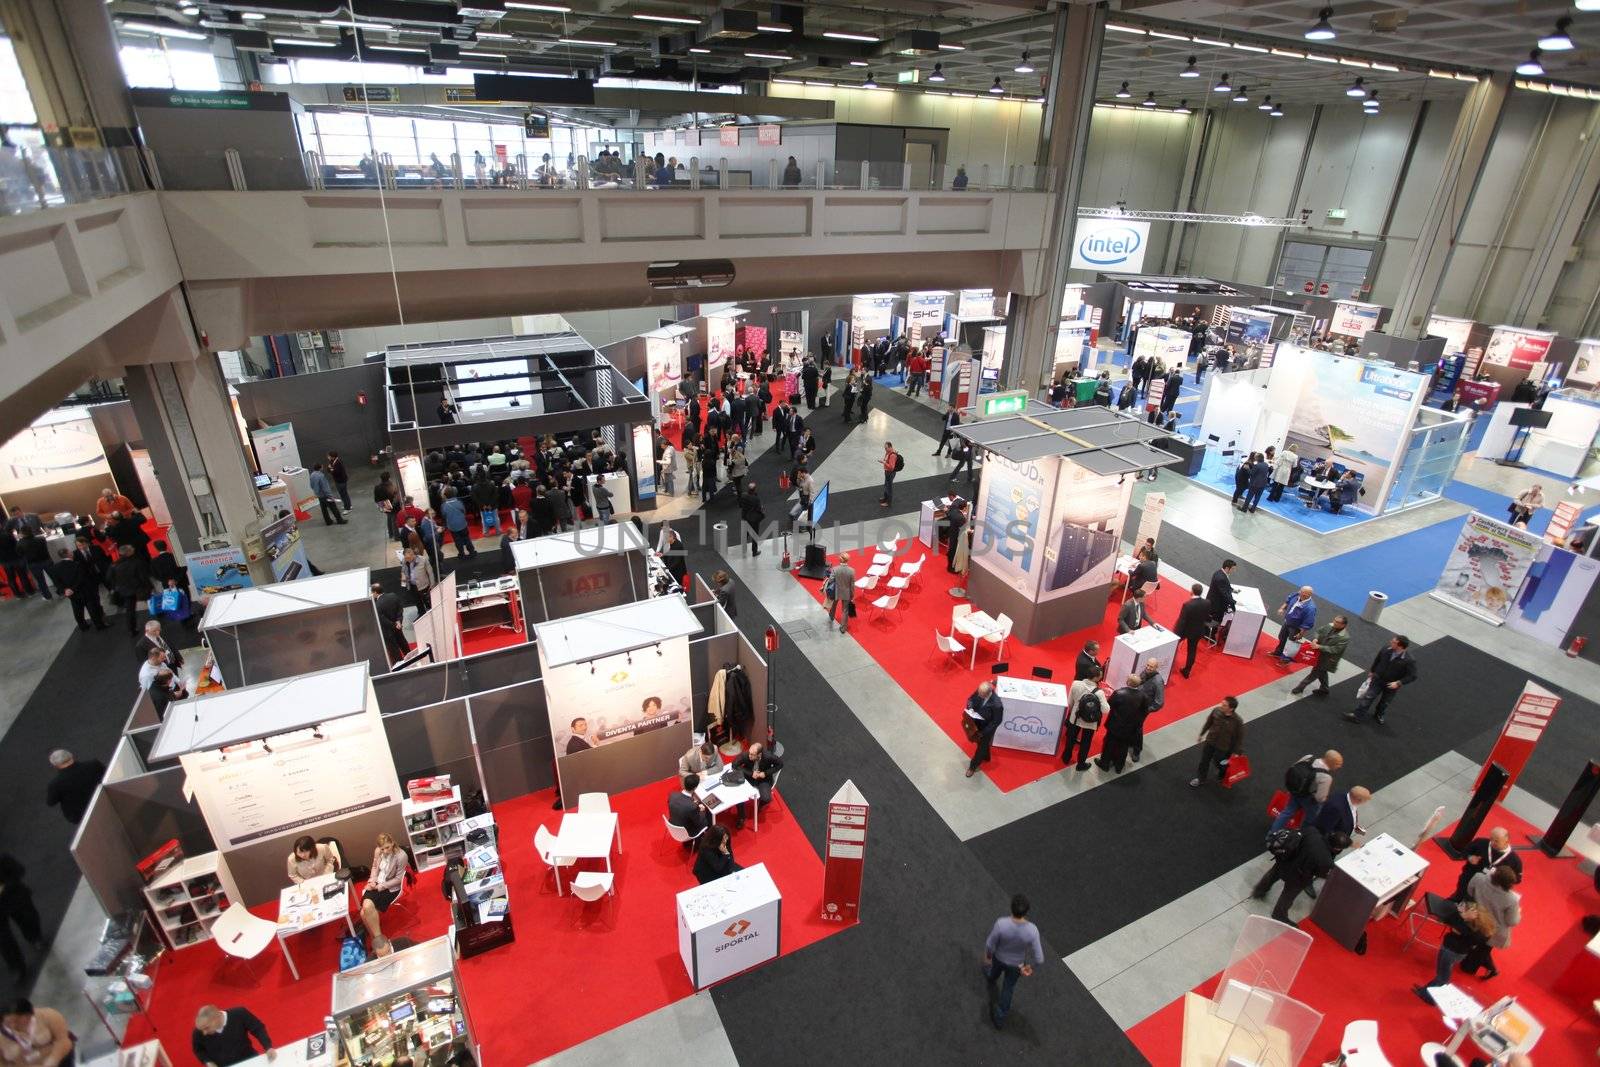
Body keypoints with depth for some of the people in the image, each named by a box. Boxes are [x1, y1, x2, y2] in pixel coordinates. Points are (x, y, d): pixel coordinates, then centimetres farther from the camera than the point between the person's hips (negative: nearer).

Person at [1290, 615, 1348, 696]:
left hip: (1327, 660, -7)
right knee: (1322, 672, 25)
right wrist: (1315, 638, -18)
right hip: (1319, 654, 7)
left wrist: (1319, 647, -30)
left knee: (1315, 673, 5)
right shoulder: (1330, 626, -8)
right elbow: (1318, 631, 3)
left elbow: (1334, 650, -27)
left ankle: (1300, 687, 20)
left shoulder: (1344, 638, -26)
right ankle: (1324, 690, 45)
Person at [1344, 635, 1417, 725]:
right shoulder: (1386, 649, -19)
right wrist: (1372, 671, 12)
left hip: (1392, 685, -2)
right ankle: (1358, 716, 18)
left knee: (1384, 702, 21)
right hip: (1378, 679, 2)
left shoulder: (1409, 661, -31)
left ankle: (1379, 716, 47)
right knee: (1368, 697, 8)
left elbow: (1412, 676, -20)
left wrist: (1399, 683, -28)